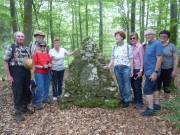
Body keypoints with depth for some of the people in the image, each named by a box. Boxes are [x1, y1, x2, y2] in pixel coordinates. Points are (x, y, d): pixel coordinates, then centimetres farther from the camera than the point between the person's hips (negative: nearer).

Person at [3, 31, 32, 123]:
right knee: (17, 93, -1)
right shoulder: (10, 48, -5)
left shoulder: (26, 49, 12)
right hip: (16, 73, -6)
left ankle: (24, 108, 32)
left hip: (26, 72, 6)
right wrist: (8, 75, -14)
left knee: (26, 91, 12)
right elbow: (5, 62, -9)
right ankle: (18, 112, 13)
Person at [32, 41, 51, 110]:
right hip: (39, 73, -7)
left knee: (46, 87, 14)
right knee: (40, 88, -10)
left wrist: (49, 65, -4)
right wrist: (42, 67, -21)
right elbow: (34, 65, -12)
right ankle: (37, 103, 0)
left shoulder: (46, 53, 10)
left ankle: (45, 98, 33)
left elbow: (50, 62, 18)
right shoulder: (36, 54, -8)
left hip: (46, 73, 7)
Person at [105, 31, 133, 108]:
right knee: (120, 85, 10)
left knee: (126, 85, 1)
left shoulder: (128, 47, -1)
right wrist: (109, 66, -5)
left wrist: (132, 70, -5)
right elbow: (113, 59, 11)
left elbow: (131, 59, -1)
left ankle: (126, 101, 14)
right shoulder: (114, 47, 10)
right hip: (117, 68, 4)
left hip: (126, 68, -4)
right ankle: (123, 99, 25)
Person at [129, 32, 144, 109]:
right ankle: (135, 99, 31)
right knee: (133, 86, 15)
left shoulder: (140, 46, -10)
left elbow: (142, 59, -11)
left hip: (137, 69, -6)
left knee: (137, 86, 0)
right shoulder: (130, 47, 8)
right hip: (131, 69, 6)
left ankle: (139, 102, 14)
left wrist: (141, 70, -15)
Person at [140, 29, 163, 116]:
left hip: (152, 71, -9)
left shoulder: (157, 44, -15)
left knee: (147, 89, -8)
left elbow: (159, 59, -20)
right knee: (153, 88, 16)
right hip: (149, 71, 9)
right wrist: (143, 70, 16)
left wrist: (155, 72, -24)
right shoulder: (148, 45, 11)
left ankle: (150, 109, -1)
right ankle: (156, 104, 28)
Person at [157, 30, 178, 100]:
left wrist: (174, 70, -8)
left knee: (166, 87, 9)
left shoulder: (172, 46, -2)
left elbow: (175, 59, -3)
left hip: (168, 70, -1)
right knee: (157, 87, 5)